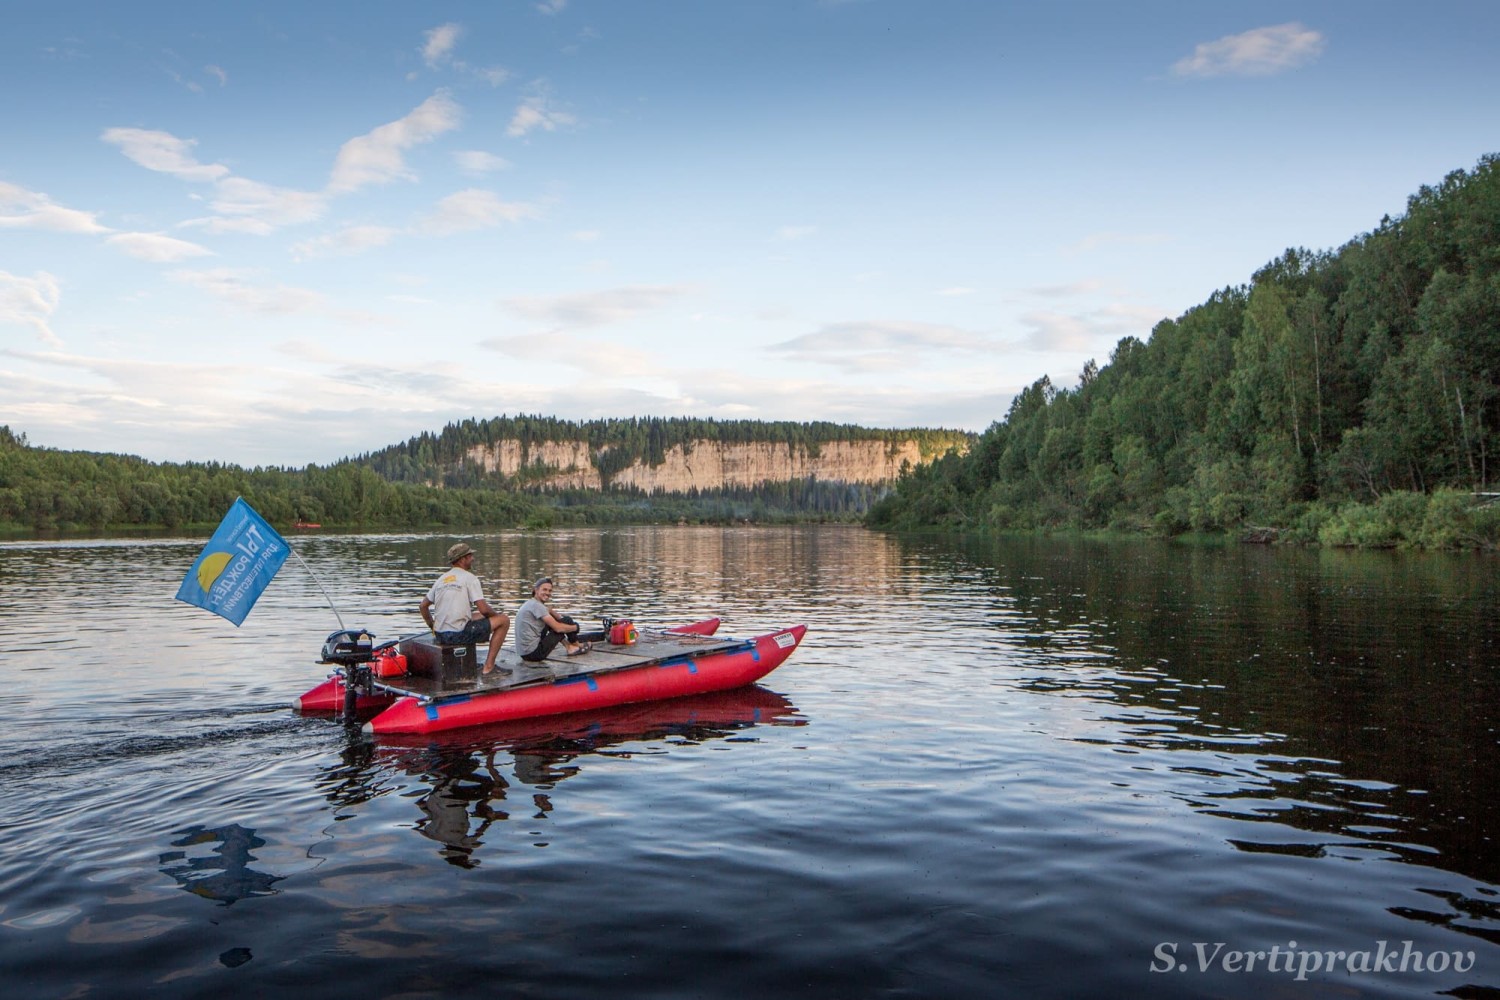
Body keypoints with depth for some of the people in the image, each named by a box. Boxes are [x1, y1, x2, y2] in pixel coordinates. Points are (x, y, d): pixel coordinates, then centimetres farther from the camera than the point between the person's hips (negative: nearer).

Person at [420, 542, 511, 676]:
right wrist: (496, 614, 9)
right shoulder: (469, 578, -6)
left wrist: (432, 627, 31)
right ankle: (489, 666, 1)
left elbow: (423, 605, 20)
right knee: (504, 620, 2)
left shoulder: (441, 579, 15)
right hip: (459, 634, -8)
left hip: (440, 635, 8)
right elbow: (484, 609, -12)